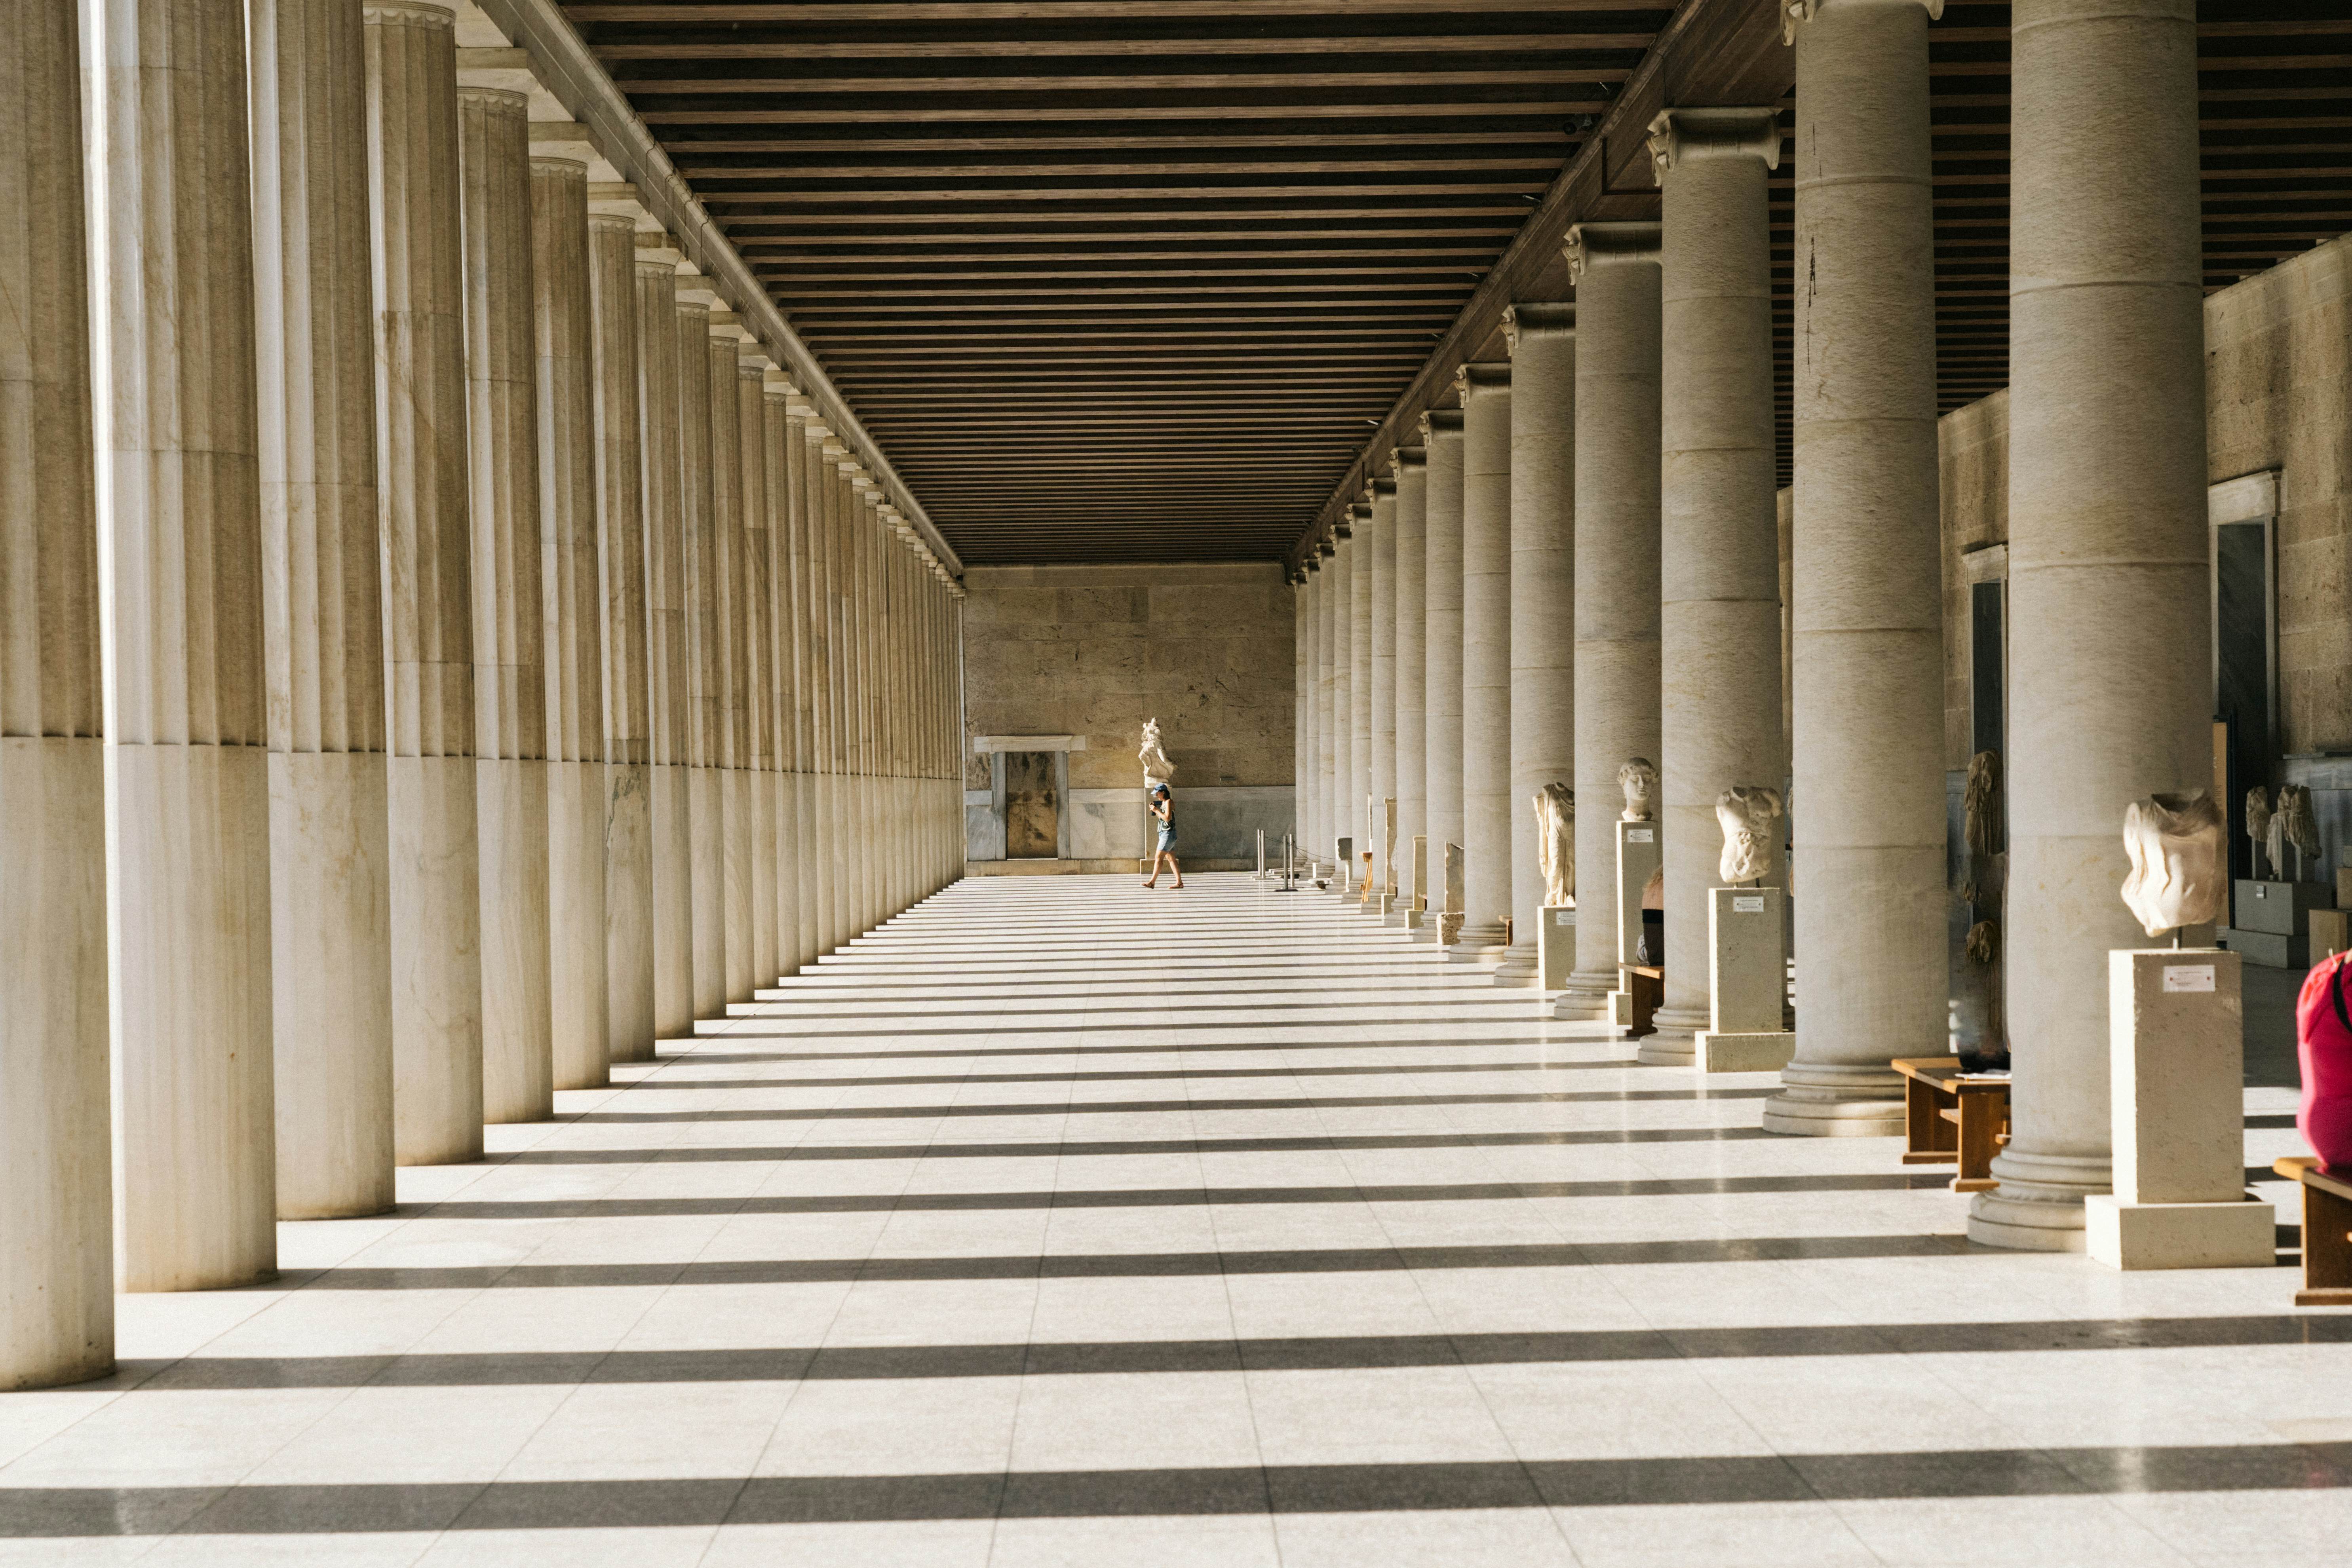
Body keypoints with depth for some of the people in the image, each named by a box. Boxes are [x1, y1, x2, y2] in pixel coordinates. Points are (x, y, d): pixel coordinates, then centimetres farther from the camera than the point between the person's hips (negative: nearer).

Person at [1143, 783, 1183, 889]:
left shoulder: (1169, 802, -12)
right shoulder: (1163, 803, 16)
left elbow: (1167, 818, -23)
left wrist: (1157, 810, -15)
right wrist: (1155, 810, 8)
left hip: (1168, 834, -10)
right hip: (1164, 834, 10)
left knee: (1158, 857, -9)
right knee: (1171, 859, 7)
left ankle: (1152, 882, -9)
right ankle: (1179, 882, 6)